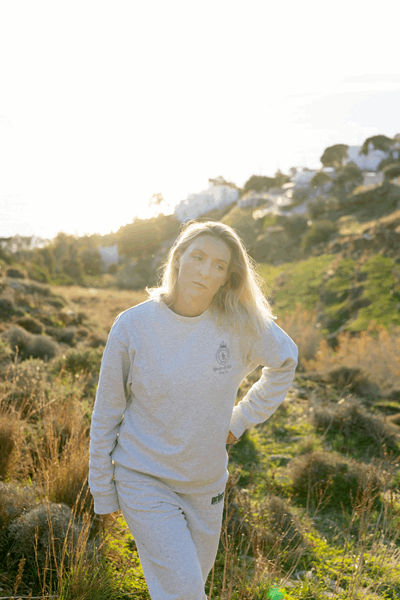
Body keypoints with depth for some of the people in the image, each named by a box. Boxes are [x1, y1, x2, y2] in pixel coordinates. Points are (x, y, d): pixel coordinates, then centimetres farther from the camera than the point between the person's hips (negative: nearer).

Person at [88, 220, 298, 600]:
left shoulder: (241, 326, -11)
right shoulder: (133, 325, -15)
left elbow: (285, 361, 10)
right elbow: (107, 414, -5)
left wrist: (242, 419, 4)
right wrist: (102, 494, 0)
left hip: (206, 484, 3)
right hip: (143, 481, -3)